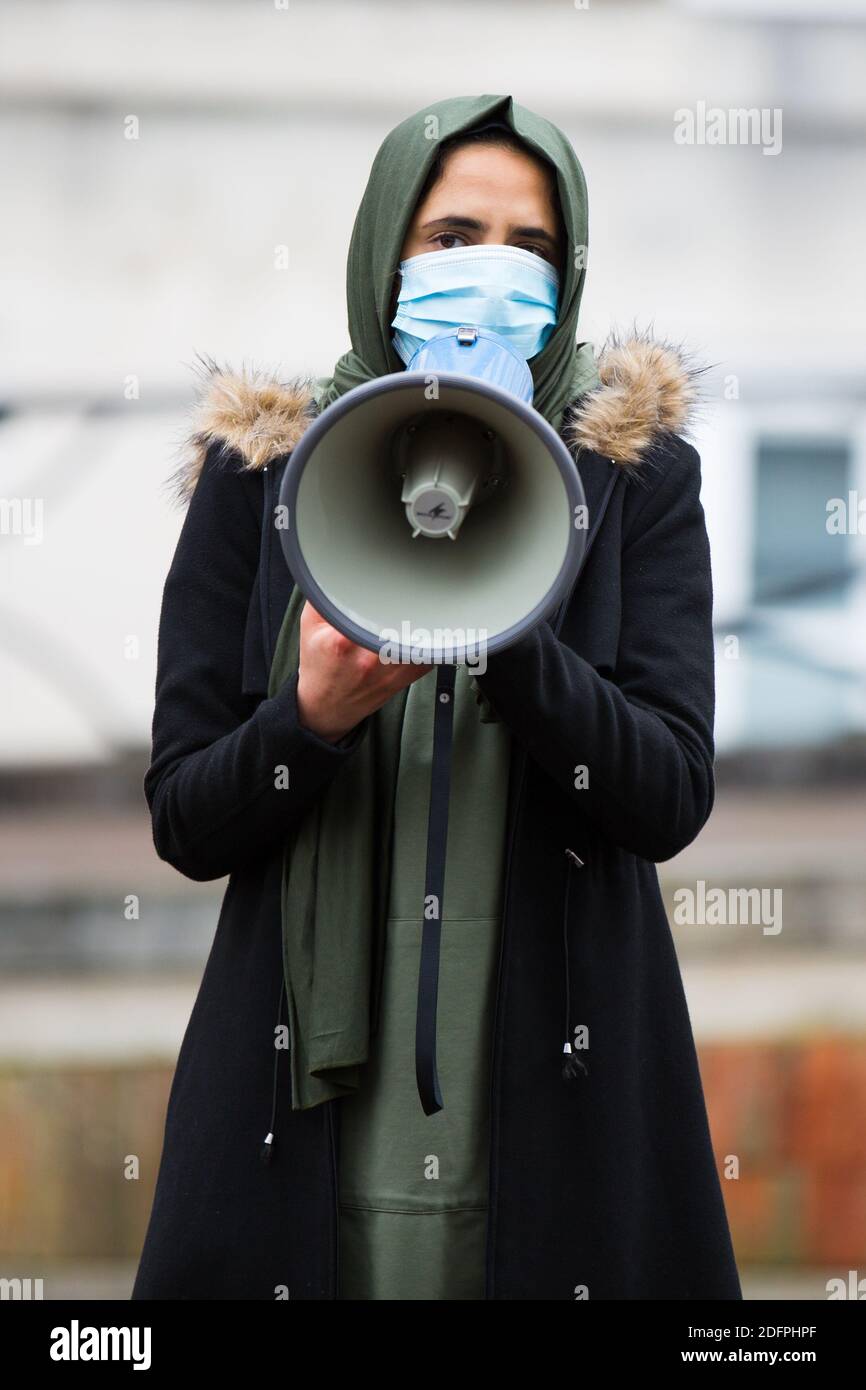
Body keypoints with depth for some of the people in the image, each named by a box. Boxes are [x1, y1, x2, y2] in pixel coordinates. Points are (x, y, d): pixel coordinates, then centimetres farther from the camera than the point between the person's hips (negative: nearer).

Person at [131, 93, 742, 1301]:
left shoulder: (635, 476, 4)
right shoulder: (260, 471, 4)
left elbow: (673, 796, -7)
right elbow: (184, 822, 2)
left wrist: (509, 640, -22)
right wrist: (312, 717, -18)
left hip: (560, 1104, 0)